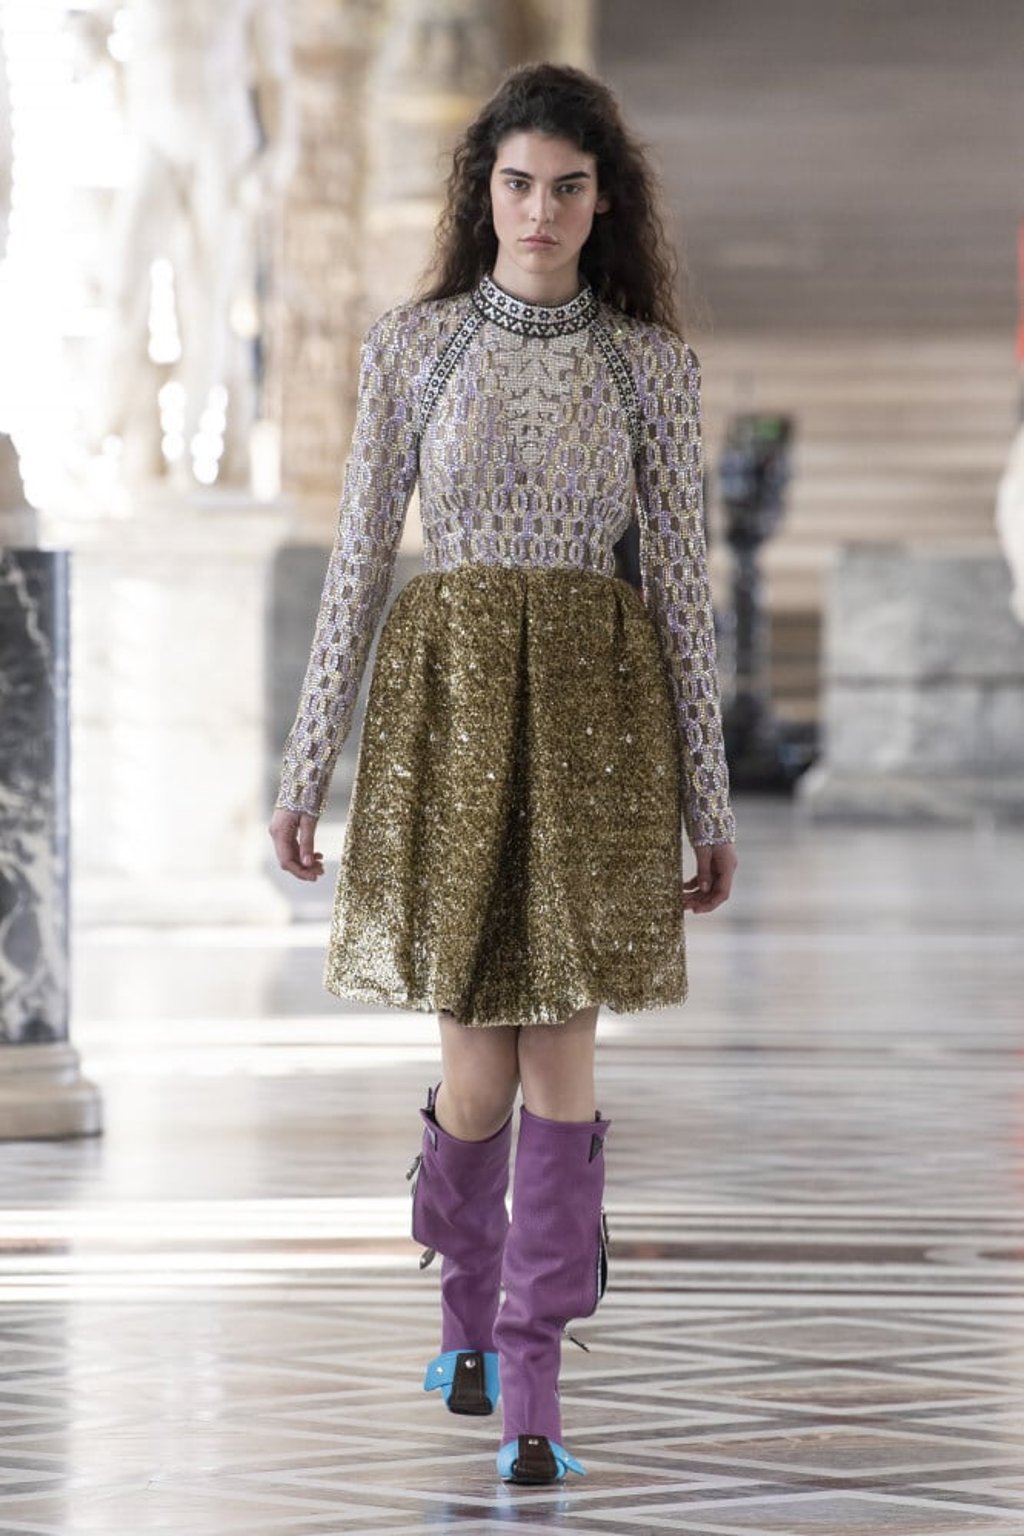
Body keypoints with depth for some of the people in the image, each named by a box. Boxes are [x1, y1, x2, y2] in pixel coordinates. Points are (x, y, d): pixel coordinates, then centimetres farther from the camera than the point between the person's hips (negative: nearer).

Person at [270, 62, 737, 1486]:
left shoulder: (651, 361, 3)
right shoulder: (411, 344, 2)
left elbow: (682, 575, 4)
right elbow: (360, 557, 4)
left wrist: (709, 802, 3)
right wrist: (306, 767, 3)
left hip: (594, 716, 0)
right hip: (448, 705, 0)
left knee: (562, 1044, -4)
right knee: (482, 1057, 1)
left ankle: (530, 1392, 1)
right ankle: (469, 1302, 32)